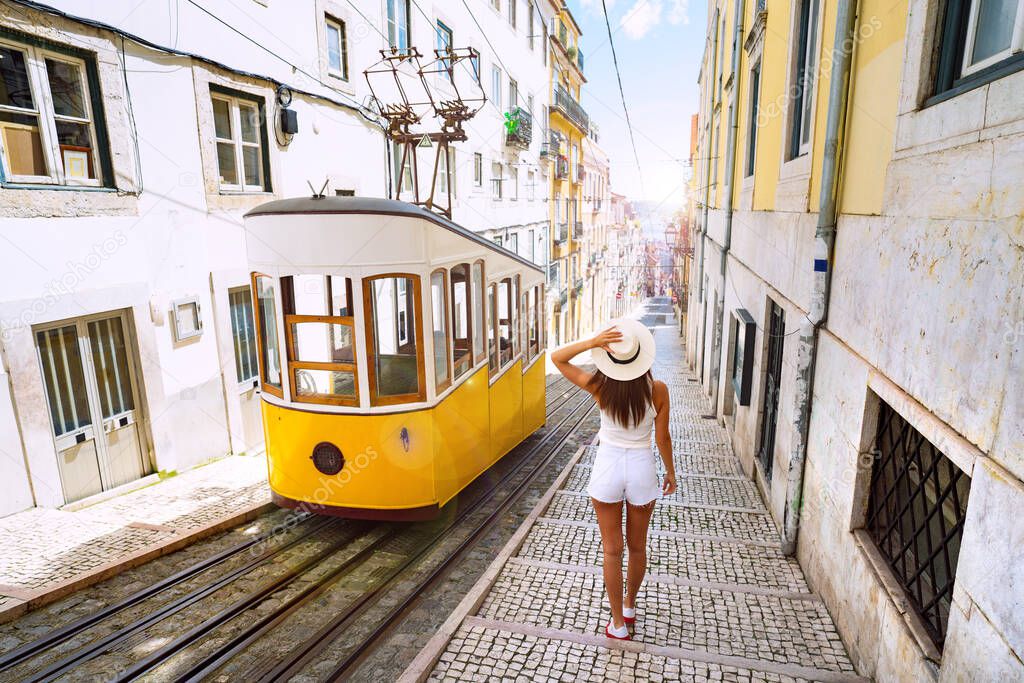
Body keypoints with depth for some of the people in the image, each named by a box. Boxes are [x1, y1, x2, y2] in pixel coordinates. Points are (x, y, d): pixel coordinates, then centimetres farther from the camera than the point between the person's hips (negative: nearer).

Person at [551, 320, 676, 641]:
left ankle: (618, 624, 24)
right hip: (642, 469, 1)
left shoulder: (600, 387, -15)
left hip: (607, 467, -1)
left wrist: (592, 342, -21)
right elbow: (662, 439, -5)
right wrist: (670, 472, 11)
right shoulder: (657, 390, -14)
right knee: (637, 547, 22)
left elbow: (557, 358, -6)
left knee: (612, 549, 13)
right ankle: (629, 606, 43)